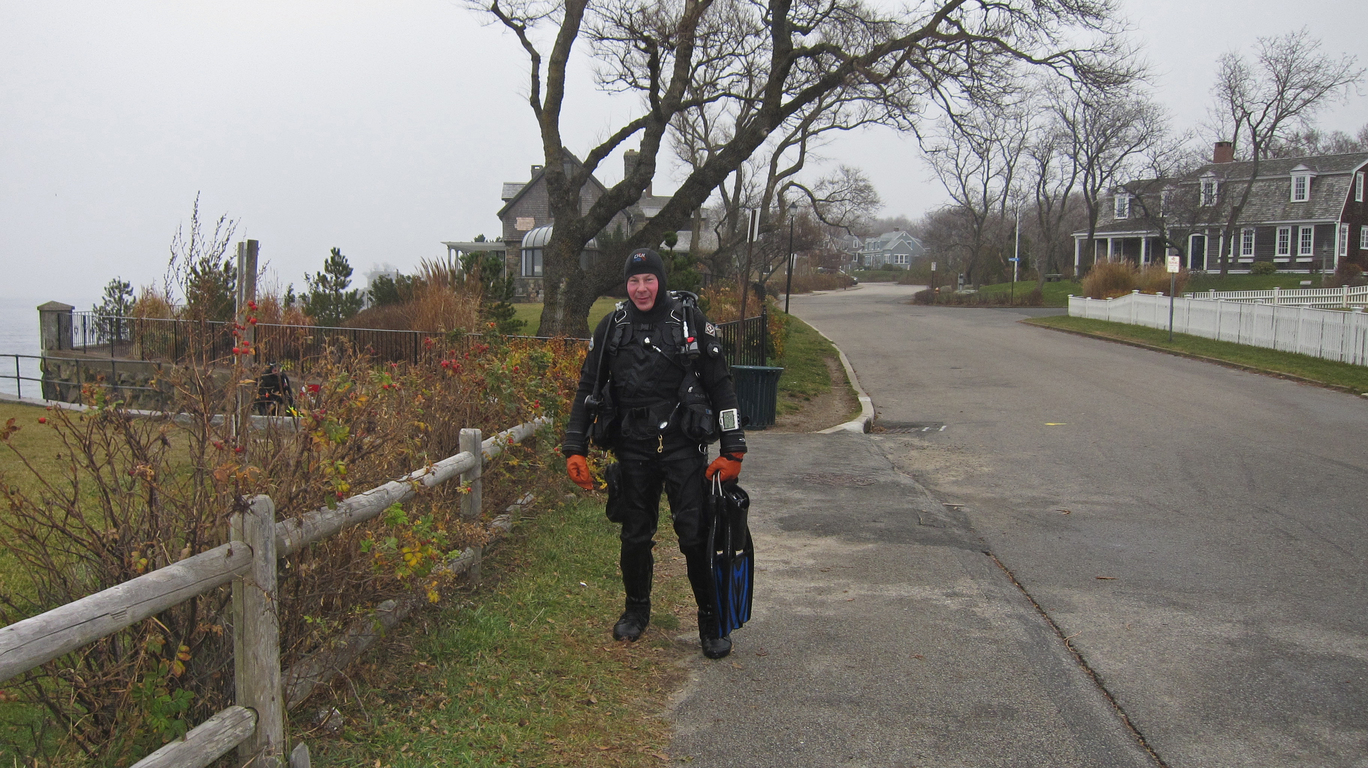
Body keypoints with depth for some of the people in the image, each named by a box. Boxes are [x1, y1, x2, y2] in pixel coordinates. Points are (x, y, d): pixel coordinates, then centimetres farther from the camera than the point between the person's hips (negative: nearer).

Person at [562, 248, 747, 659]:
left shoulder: (690, 320, -2)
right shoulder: (612, 327, 5)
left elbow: (720, 385, 1)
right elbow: (588, 389, 10)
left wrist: (732, 449, -3)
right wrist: (574, 448, 5)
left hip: (683, 444, -2)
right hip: (633, 448, 2)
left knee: (695, 535, -4)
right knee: (635, 536, 11)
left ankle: (712, 621, 14)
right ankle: (637, 609, 34)